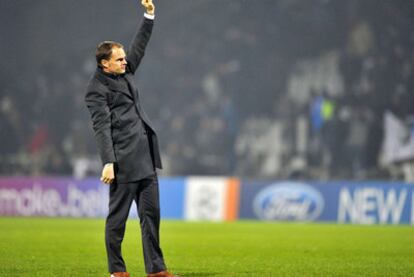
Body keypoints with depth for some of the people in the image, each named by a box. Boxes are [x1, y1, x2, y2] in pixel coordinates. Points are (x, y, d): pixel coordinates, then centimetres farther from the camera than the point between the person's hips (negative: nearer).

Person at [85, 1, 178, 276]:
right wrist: (108, 163, -22)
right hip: (123, 160, -8)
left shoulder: (124, 73, 14)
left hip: (145, 159, 8)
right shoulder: (97, 90, -9)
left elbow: (139, 47, 23)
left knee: (151, 212, 7)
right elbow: (102, 128, -15)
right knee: (118, 215, -1)